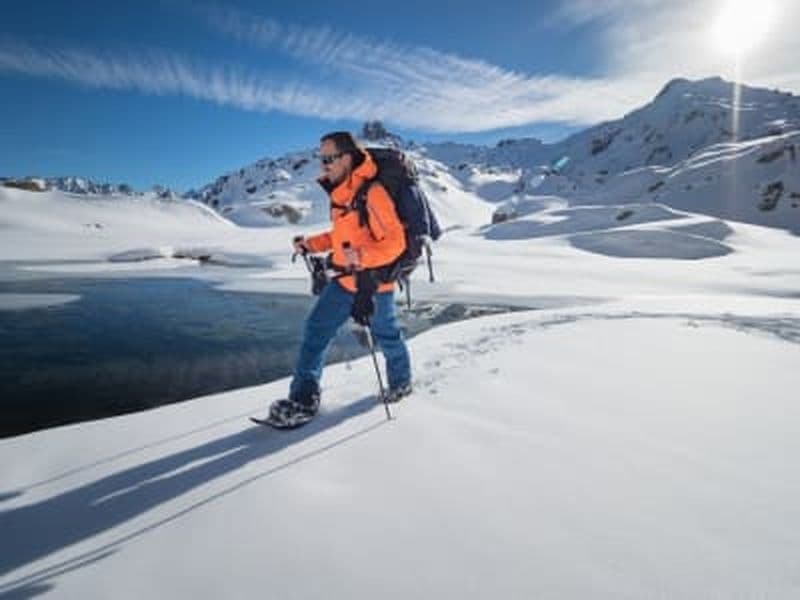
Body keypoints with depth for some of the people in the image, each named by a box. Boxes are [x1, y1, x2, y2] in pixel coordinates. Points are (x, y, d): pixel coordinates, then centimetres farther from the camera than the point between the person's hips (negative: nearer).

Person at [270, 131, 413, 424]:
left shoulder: (372, 193, -21)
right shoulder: (339, 192, 6)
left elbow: (394, 242, -23)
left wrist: (361, 257, -37)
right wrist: (311, 244, 7)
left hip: (373, 281, -7)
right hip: (344, 280, 8)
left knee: (385, 335, 13)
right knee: (316, 330, 2)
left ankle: (401, 383, 40)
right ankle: (304, 398, 9)